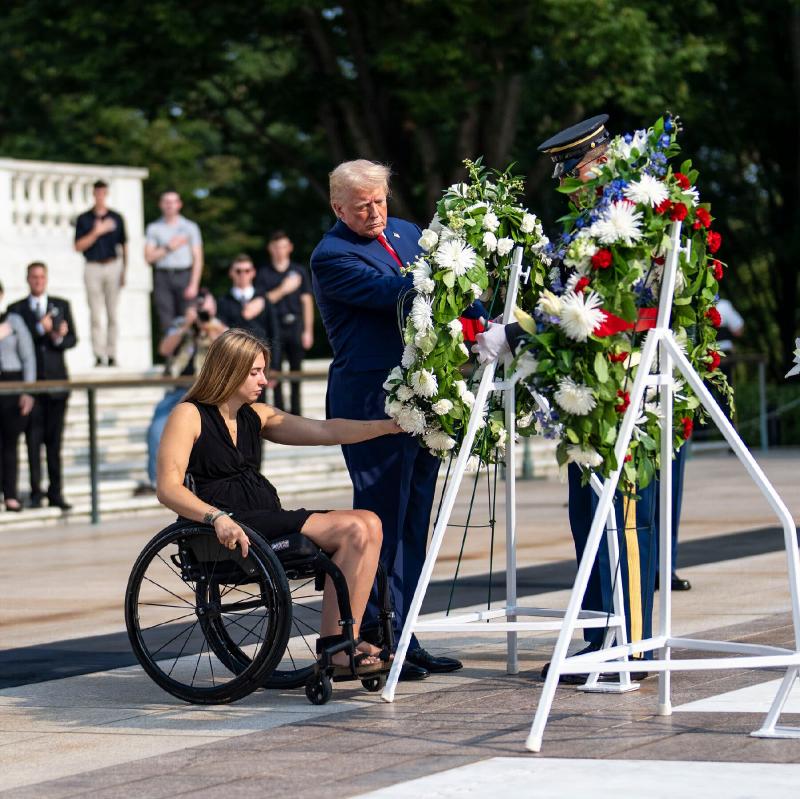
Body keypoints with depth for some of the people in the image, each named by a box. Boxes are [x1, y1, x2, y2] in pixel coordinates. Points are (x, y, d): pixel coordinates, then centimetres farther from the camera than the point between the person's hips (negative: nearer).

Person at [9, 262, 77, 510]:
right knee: (34, 440, -4)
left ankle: (56, 493, 6)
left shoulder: (61, 306, 13)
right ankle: (36, 494, -2)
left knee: (55, 441, 3)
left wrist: (58, 339, -12)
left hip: (56, 380, 2)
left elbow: (72, 340, 8)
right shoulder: (16, 309, 7)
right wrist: (40, 329, -14)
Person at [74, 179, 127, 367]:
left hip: (113, 266, 1)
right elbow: (79, 246, -1)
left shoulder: (116, 218, 9)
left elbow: (124, 245, 11)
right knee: (95, 315, -5)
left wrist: (124, 271, 4)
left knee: (112, 314, 1)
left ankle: (112, 355, 5)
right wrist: (96, 233, -13)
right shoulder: (84, 219, 5)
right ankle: (99, 355, -7)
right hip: (93, 267, -1)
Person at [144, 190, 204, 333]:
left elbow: (198, 259, 4)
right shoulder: (153, 228, 10)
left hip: (184, 276, -1)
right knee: (166, 323, -5)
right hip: (162, 277, 1)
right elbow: (149, 257, 3)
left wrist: (194, 285, -6)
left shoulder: (190, 227, 8)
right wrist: (169, 248, -6)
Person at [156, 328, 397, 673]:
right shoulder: (188, 415, -2)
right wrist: (217, 517, -29)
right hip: (232, 530, -8)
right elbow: (168, 489, -13)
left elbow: (324, 431, 13)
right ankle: (335, 648, -17)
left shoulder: (256, 415, 19)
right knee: (352, 529, -21)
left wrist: (390, 426, 3)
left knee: (367, 525, -14)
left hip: (269, 521, 8)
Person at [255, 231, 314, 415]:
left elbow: (307, 302, 8)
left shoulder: (299, 271, 9)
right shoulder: (264, 273, 6)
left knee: (296, 372, 3)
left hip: (295, 325, 1)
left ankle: (296, 412, 9)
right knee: (275, 371, -3)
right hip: (274, 327, -1)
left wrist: (308, 330, 2)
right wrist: (283, 290, -10)